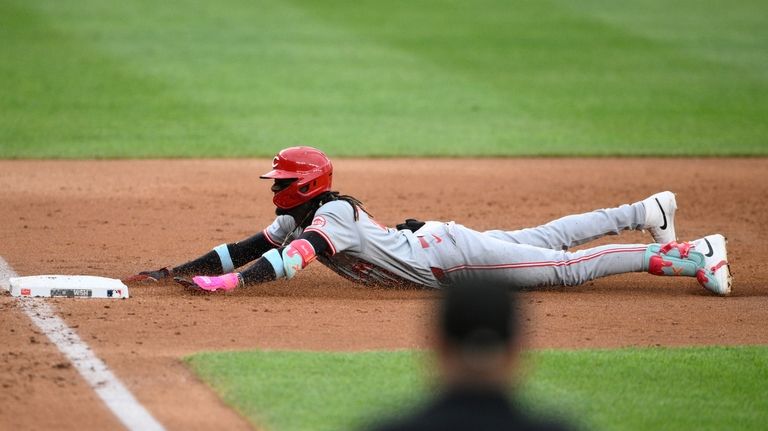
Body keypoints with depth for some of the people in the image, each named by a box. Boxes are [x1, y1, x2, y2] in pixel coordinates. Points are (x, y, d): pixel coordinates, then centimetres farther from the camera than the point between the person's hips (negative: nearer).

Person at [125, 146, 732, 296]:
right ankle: (645, 212, 32)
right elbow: (245, 250, 6)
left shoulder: (331, 216, -25)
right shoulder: (295, 220, 3)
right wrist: (177, 270, -2)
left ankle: (692, 257, -11)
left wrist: (226, 282, -45)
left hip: (448, 254, -8)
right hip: (434, 242, 8)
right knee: (545, 239, 20)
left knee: (564, 267, -10)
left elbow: (289, 262, -39)